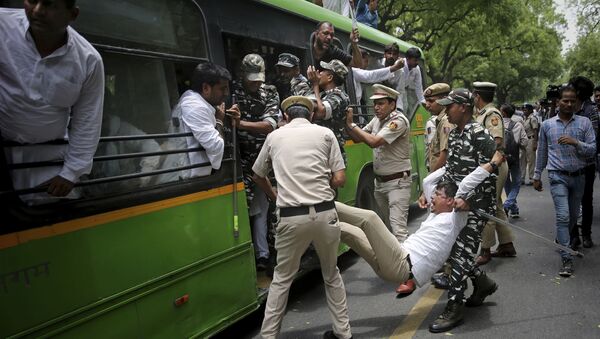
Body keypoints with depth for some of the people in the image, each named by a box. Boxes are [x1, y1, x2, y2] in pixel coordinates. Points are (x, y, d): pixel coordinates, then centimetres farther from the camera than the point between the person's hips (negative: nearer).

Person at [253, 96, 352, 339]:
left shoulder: (274, 137, 11)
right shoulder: (325, 133, 7)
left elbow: (258, 176, 24)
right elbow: (339, 179, 3)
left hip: (291, 217, 0)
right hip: (324, 213, 1)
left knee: (282, 278, 13)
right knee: (331, 274, 20)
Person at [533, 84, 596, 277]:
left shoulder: (584, 123, 2)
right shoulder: (547, 125, 3)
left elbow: (592, 149, -2)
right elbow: (542, 152, 11)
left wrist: (576, 143, -20)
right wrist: (537, 176, 13)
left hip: (578, 176, 2)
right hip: (558, 176, -2)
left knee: (573, 215, 16)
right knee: (563, 216, -12)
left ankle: (562, 238, 43)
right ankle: (567, 259, -10)